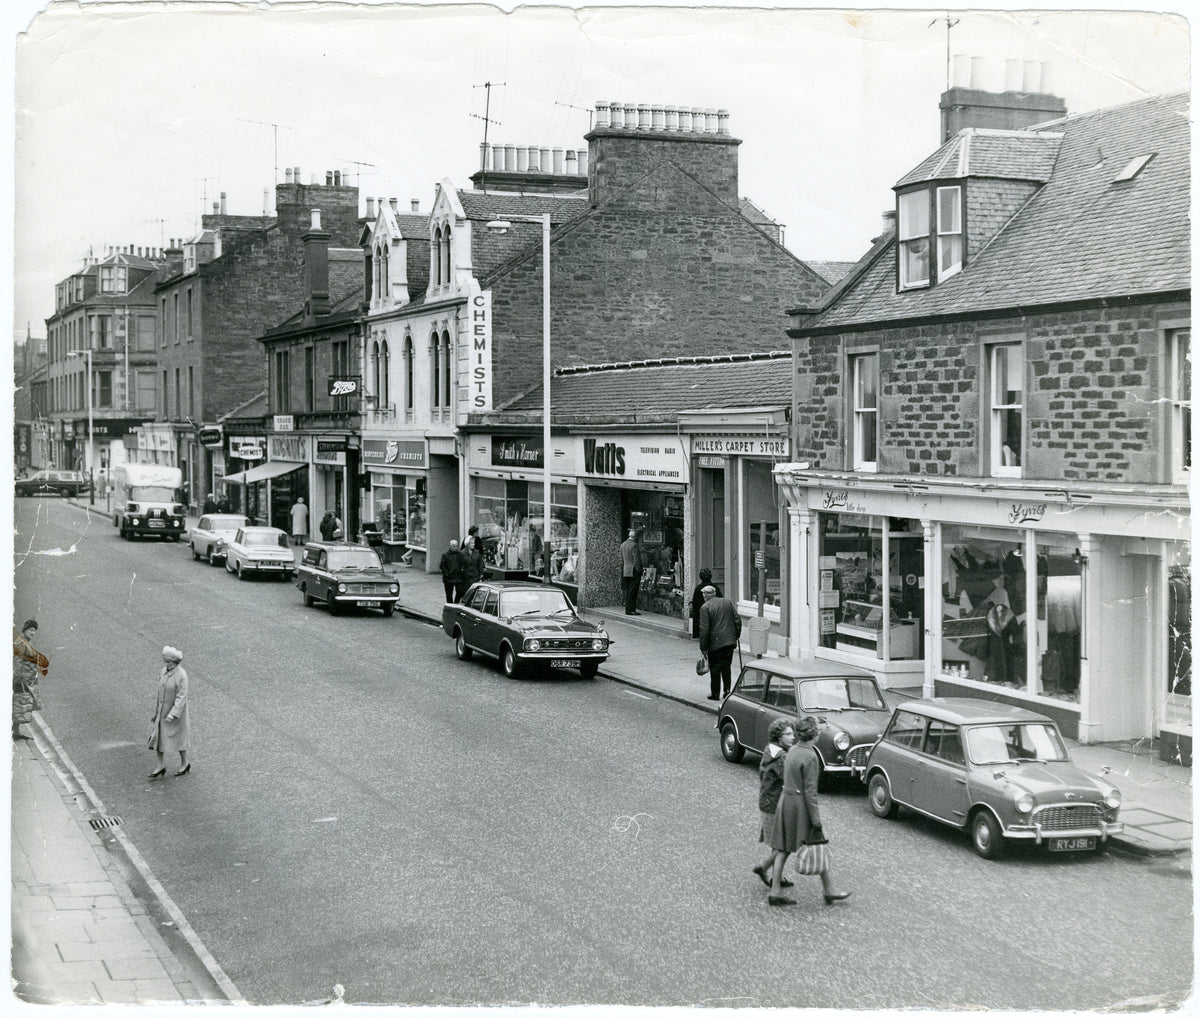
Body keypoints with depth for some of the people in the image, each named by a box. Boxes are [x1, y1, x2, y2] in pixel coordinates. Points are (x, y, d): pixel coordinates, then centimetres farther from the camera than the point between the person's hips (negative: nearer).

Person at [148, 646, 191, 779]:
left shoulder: (181, 676, -23)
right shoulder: (164, 671, -1)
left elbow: (181, 697, -23)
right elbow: (161, 691, 10)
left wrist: (173, 714, -27)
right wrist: (157, 710, 16)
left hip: (176, 712, -6)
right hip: (162, 712, 7)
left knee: (178, 738, 10)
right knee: (157, 737, 5)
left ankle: (184, 764, 30)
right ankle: (161, 766, 17)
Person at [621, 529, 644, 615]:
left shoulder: (623, 544, 10)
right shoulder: (634, 545, -15)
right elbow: (636, 560, -17)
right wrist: (639, 572, -11)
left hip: (625, 571, 8)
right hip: (634, 571, -8)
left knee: (628, 591, 12)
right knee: (632, 591, -4)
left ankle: (629, 609, 15)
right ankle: (630, 610, -4)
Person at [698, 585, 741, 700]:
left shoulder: (705, 607, -9)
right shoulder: (728, 602, 6)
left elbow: (704, 629, -11)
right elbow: (737, 619, 6)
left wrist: (703, 647, -6)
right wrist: (736, 636, 16)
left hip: (715, 643, -5)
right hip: (730, 641, 5)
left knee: (715, 669, 5)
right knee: (727, 667, 15)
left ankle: (715, 694, 9)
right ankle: (727, 691, 14)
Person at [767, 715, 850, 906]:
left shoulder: (792, 751, 6)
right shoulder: (810, 757, -19)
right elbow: (810, 791, -20)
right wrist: (816, 822, -16)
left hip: (785, 801, 8)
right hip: (801, 805, -8)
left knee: (782, 849, 9)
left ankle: (774, 892, 8)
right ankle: (829, 891, 17)